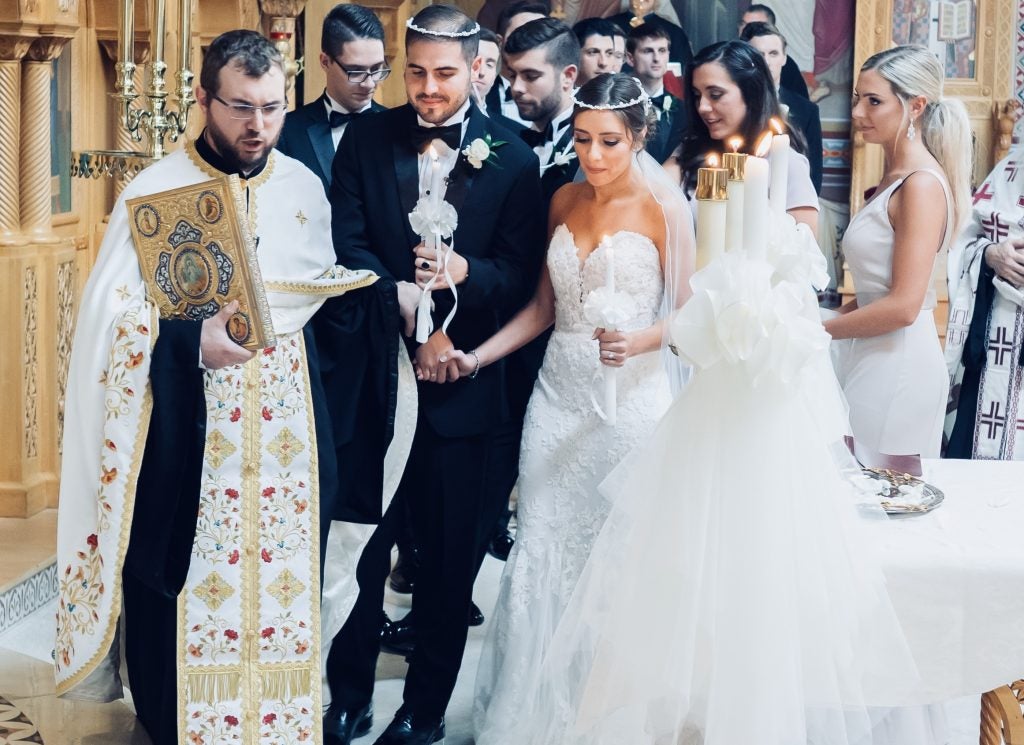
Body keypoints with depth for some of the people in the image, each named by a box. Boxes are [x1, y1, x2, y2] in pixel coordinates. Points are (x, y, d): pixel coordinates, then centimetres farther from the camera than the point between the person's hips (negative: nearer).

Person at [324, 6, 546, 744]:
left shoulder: (512, 157, -1)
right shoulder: (367, 138, 2)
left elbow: (522, 271, -3)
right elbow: (348, 246, -3)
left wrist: (465, 273, -23)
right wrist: (410, 314, -15)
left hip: (462, 381, 0)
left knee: (450, 556, 9)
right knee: (362, 544, 8)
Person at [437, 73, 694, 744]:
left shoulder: (664, 207, -5)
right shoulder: (565, 202, 9)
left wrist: (635, 342, -23)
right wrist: (478, 356, 4)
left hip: (630, 399, -4)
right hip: (560, 396, 4)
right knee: (540, 552, 2)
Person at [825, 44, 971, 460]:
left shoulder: (922, 184, -15)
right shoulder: (894, 177, 13)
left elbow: (903, 306, -20)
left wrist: (819, 329, -11)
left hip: (896, 364, -9)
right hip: (868, 360, 9)